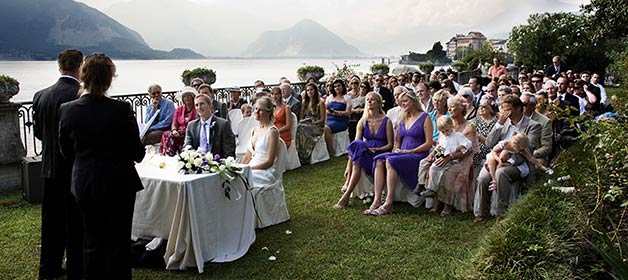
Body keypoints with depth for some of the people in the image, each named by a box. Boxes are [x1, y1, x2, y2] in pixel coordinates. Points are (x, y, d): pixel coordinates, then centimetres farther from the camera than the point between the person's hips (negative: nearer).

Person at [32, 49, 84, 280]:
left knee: (51, 219, 17)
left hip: (50, 168, 6)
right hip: (77, 169, -5)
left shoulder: (40, 96, 0)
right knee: (76, 222, 7)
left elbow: (37, 132, 9)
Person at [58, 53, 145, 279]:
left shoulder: (67, 110, -7)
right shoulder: (122, 110, -18)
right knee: (118, 243, 11)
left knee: (92, 241, 18)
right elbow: (137, 153, -10)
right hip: (118, 184, -3)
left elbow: (66, 152, 4)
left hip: (84, 184, 4)